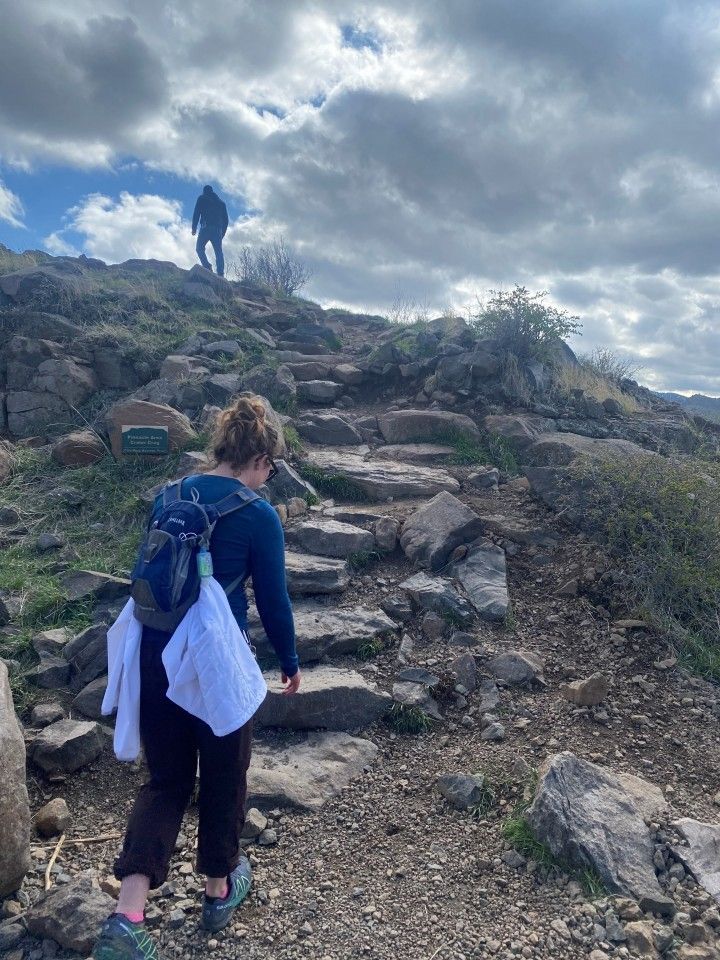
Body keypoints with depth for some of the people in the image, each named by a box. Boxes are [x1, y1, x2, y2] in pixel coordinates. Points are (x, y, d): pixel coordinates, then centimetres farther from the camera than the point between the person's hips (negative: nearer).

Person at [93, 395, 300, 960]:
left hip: (155, 657, 5)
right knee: (224, 776, 18)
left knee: (167, 779, 19)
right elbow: (274, 601, -7)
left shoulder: (167, 499, 3)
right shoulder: (258, 516, -13)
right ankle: (220, 890, 39)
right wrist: (291, 663, 9)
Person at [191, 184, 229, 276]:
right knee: (218, 252, -3)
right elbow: (225, 219, 19)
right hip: (218, 229, 4)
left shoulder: (202, 199, 13)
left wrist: (194, 227, 0)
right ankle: (220, 273, -17)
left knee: (199, 248, 1)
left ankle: (207, 267, -21)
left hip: (206, 228, -4)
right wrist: (222, 233, 19)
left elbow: (196, 213, 1)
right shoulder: (221, 202, 25)